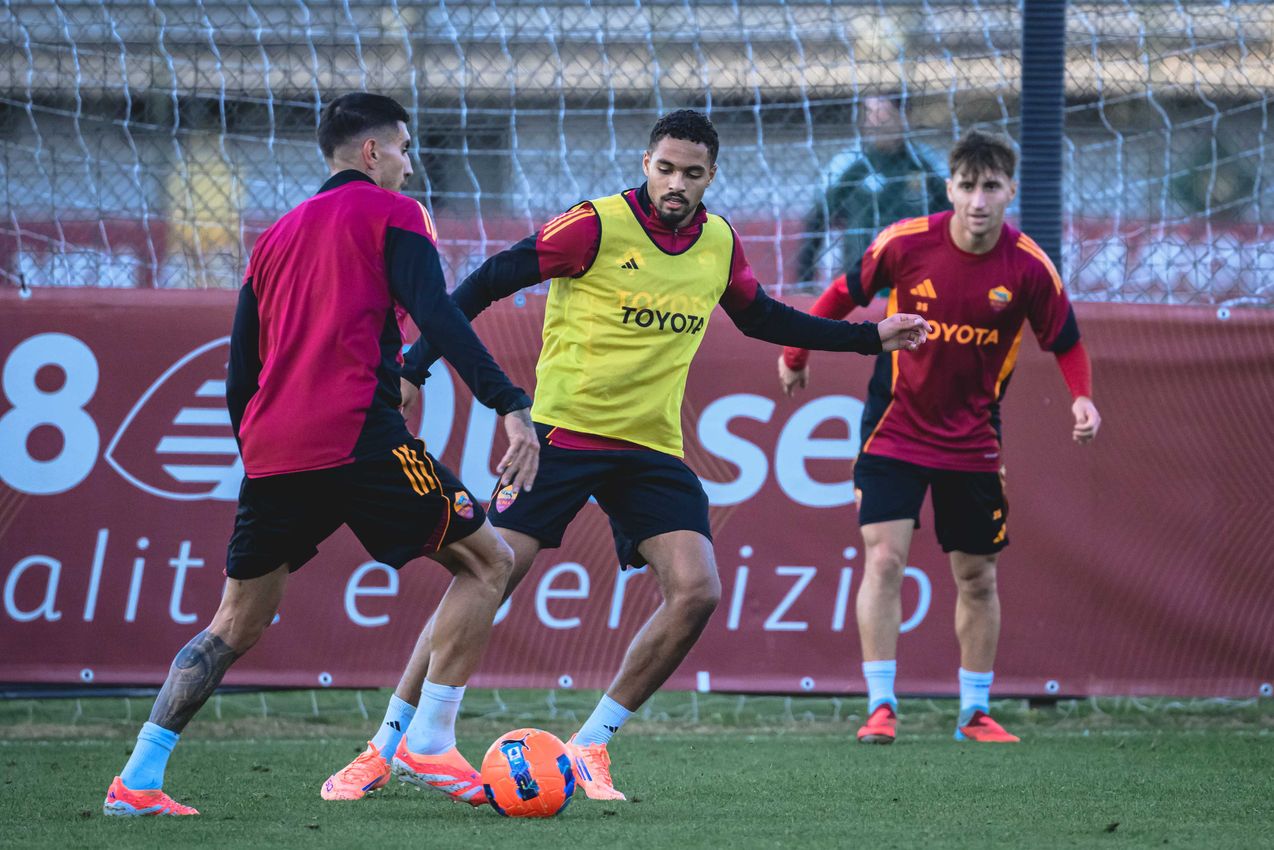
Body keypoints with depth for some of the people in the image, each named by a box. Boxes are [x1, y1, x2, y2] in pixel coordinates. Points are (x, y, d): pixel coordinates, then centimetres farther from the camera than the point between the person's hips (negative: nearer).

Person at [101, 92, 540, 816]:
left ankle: (137, 781, 4)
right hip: (358, 435, -6)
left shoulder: (277, 237, 25)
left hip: (271, 450, 7)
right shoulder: (390, 214, 6)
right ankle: (430, 744, -5)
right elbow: (439, 318, -10)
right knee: (487, 562, 5)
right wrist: (512, 406, -16)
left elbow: (240, 373, 24)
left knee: (235, 627, 15)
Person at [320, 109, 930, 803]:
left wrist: (872, 337, 23)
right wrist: (415, 363, -13)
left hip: (652, 447, 5)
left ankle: (590, 746, 2)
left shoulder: (720, 244, 5)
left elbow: (762, 319, 24)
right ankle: (387, 744, -2)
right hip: (565, 431, -5)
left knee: (697, 591, -12)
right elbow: (489, 282, -8)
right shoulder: (598, 225, -12)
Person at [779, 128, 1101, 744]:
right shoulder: (905, 243, -15)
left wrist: (1082, 398, -20)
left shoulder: (1029, 268, -13)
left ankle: (974, 712, 21)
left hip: (973, 443, 2)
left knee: (977, 578, 8)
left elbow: (1066, 342, -1)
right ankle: (880, 705, -8)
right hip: (895, 432, -1)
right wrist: (796, 356, 11)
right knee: (884, 559, -14)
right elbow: (844, 295, 2)